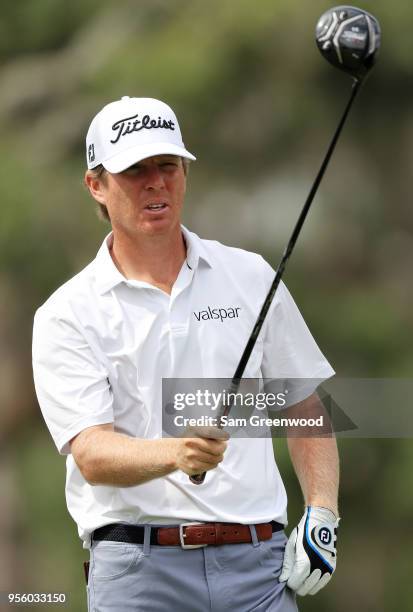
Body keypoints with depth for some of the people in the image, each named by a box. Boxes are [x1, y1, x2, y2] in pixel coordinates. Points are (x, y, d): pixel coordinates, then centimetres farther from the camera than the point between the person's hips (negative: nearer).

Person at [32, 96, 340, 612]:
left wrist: (321, 516, 3)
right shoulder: (67, 315, 1)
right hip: (136, 568, -2)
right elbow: (92, 454, -11)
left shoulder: (251, 277, 12)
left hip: (258, 564, 2)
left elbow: (306, 406, 18)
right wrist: (176, 453, -30)